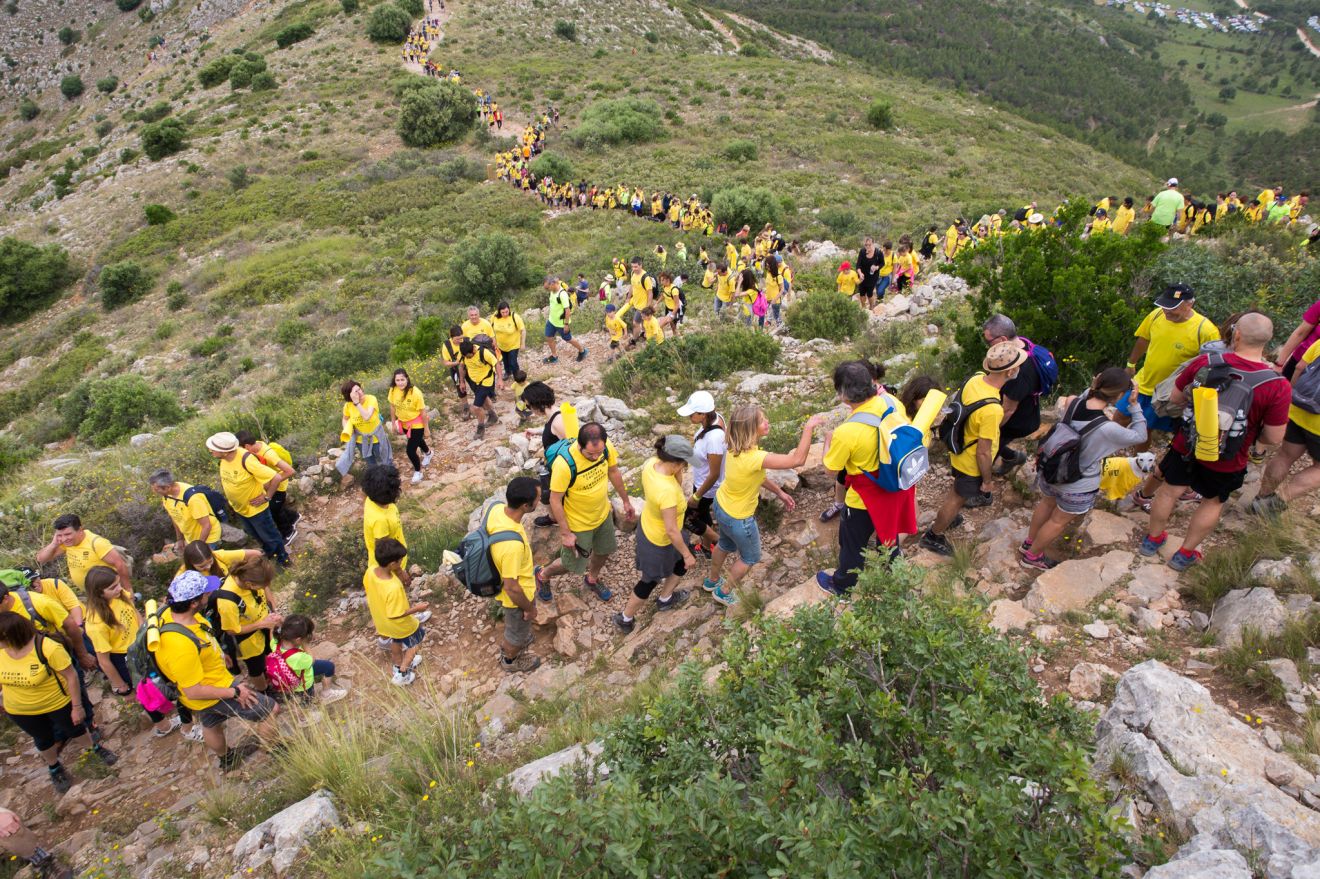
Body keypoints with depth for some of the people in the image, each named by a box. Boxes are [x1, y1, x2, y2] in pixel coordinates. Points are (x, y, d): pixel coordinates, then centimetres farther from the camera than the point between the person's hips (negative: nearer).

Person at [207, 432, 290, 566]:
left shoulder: (247, 461, -38)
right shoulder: (224, 458, -16)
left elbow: (277, 478, -36)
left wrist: (266, 497, -25)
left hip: (255, 508, -7)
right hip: (238, 508, 7)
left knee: (269, 535, 15)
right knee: (254, 534, 29)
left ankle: (282, 557, 40)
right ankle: (269, 551, 55)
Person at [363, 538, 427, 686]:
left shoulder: (370, 571, -24)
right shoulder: (394, 588, -45)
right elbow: (394, 615, -33)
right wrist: (416, 608, -22)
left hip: (381, 621, 6)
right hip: (400, 625, -6)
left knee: (396, 641, 35)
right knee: (416, 641, 25)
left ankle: (398, 665, 58)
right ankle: (402, 674, 34)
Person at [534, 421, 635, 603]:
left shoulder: (605, 446, -22)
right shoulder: (564, 464, -38)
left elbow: (614, 472, -1)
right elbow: (555, 500, -24)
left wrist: (626, 501, 9)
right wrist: (565, 533, -18)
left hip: (603, 514, 5)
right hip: (577, 523, -5)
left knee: (604, 551, 26)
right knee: (573, 566, 14)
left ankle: (592, 579, 57)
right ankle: (543, 575, 45)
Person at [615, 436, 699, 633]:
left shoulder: (651, 463, -19)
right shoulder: (667, 491, -42)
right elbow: (671, 531, -32)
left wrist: (679, 474, -22)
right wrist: (687, 554, -18)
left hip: (648, 525, 8)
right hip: (660, 541, -8)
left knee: (682, 562, 30)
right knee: (650, 580, 19)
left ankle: (665, 599, 53)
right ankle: (625, 619, 41)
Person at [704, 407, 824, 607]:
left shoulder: (736, 447, -13)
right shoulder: (754, 458, -41)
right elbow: (797, 460, -40)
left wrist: (779, 493, 6)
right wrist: (808, 428, -32)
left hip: (722, 505, 7)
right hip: (738, 518, -7)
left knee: (726, 545, 35)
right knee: (750, 557, 23)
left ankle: (712, 580, 59)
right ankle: (724, 592, 42)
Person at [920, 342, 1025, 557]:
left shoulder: (975, 378, -17)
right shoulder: (991, 410, -41)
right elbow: (983, 453, -29)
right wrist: (987, 481, -12)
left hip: (958, 452, 8)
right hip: (971, 465, -8)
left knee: (957, 490, 33)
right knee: (957, 499, 17)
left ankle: (946, 518, 60)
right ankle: (933, 536, 38)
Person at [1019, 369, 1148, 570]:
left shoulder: (1071, 403, -19)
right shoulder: (1109, 429, -33)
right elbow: (1139, 436, -12)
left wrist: (1094, 387, -5)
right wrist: (1134, 405, -12)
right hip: (1077, 488, -5)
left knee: (1046, 504, 31)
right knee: (1058, 521, 20)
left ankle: (1029, 542, 53)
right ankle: (1032, 556, 40)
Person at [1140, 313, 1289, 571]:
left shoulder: (1203, 362, -19)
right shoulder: (1277, 386, -23)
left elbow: (1175, 397, -4)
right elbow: (1273, 438, -17)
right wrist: (1249, 433, 4)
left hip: (1186, 447, 1)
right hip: (1226, 463, -1)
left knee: (1169, 491, 22)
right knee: (1213, 502, 23)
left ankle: (1152, 539, 42)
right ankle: (1185, 554, 36)